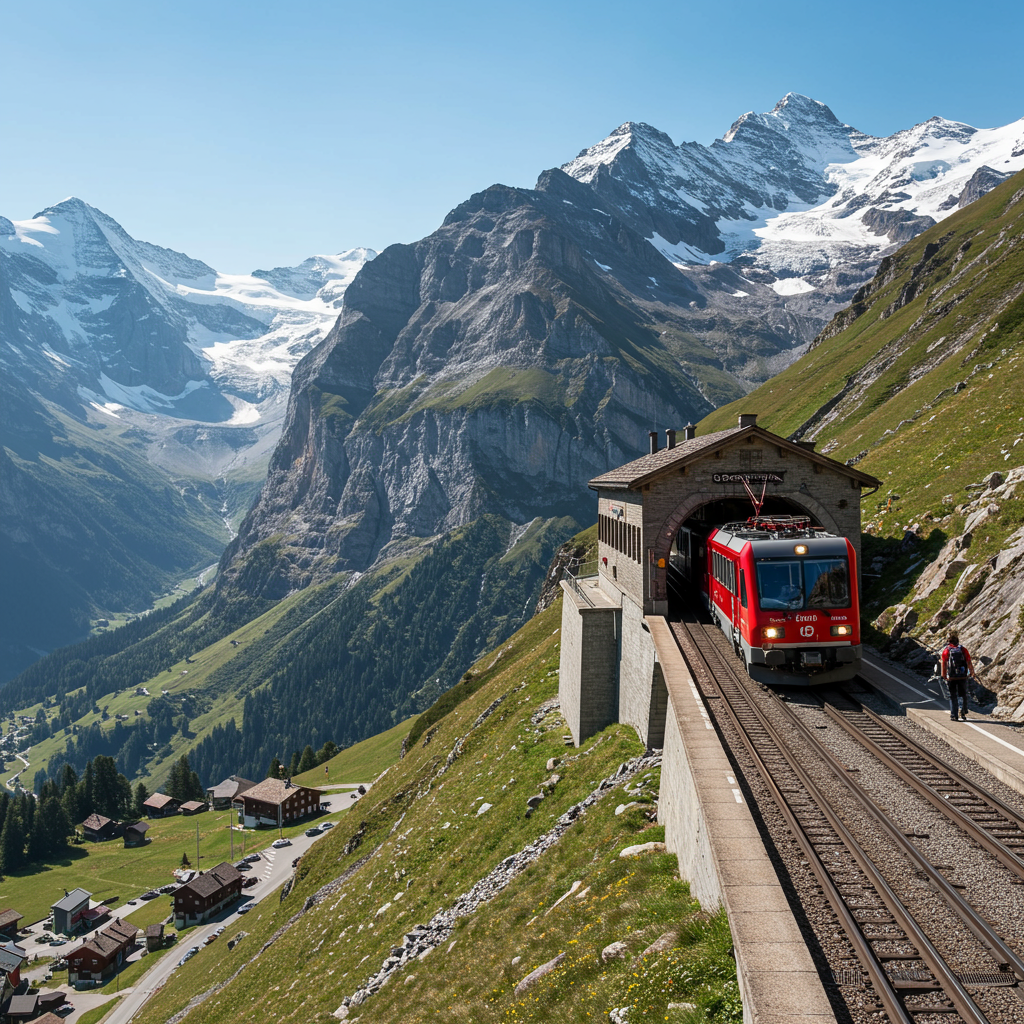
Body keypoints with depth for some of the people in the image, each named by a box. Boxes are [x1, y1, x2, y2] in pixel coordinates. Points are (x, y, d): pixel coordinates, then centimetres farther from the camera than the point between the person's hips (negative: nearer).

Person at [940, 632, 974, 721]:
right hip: (963, 677, 1)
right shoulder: (963, 649, 2)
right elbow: (969, 662, 0)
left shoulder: (946, 650, -1)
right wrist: (971, 672, 13)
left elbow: (944, 664, -5)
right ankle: (963, 714, 10)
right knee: (963, 695, 13)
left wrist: (944, 676, 2)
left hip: (951, 677, -1)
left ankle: (953, 715, 6)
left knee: (953, 696, 8)